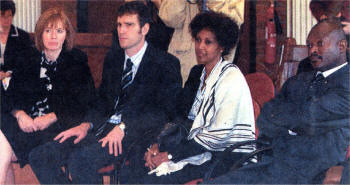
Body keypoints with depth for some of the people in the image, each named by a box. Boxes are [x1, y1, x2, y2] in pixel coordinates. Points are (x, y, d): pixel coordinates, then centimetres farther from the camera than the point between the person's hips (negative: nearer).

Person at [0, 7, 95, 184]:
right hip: (27, 122, 4)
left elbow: (83, 104, -2)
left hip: (59, 124, -4)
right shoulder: (27, 60, 16)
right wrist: (20, 114, -10)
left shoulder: (78, 61, 6)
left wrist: (51, 117, -14)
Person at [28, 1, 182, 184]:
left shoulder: (166, 63, -2)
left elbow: (163, 111, -11)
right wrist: (86, 125, 1)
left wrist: (123, 127, -21)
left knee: (80, 159, -33)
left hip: (136, 133, -7)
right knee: (39, 156, -11)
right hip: (104, 127, 7)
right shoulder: (112, 59, 20)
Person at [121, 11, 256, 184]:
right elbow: (182, 117, 11)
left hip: (231, 159, -7)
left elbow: (220, 134, -18)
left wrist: (171, 155, -17)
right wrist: (158, 145, -6)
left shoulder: (231, 77, -12)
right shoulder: (197, 73, 14)